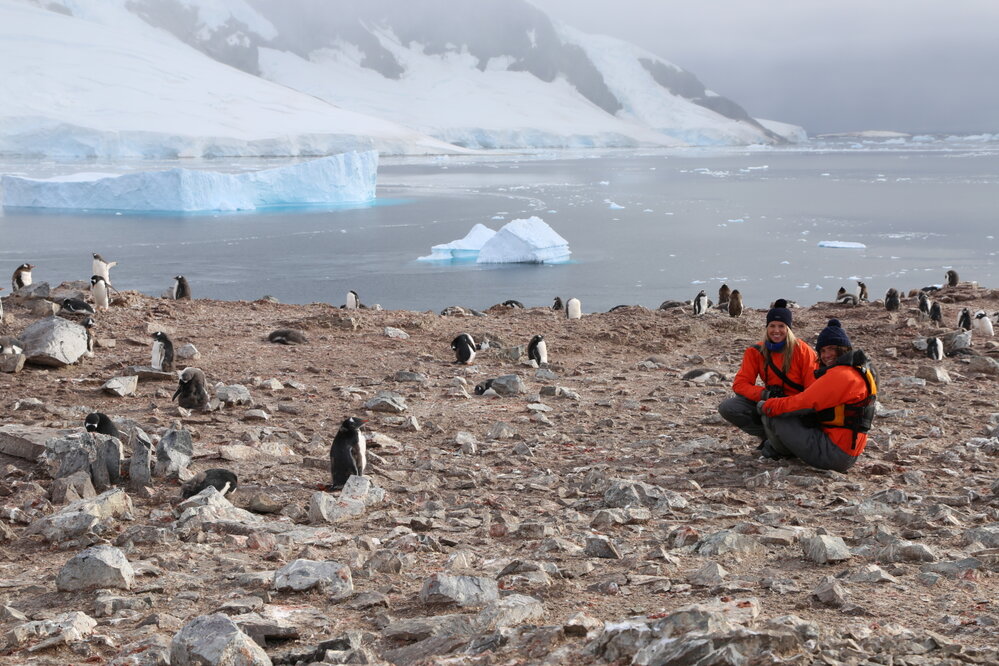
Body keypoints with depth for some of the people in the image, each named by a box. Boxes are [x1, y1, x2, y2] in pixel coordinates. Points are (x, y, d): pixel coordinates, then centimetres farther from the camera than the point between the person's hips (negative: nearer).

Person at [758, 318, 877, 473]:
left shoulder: (840, 375, -19)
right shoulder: (860, 371, 16)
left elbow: (805, 403, -19)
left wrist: (767, 405, -4)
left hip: (834, 454, -11)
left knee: (771, 417, -7)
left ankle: (779, 450, 20)